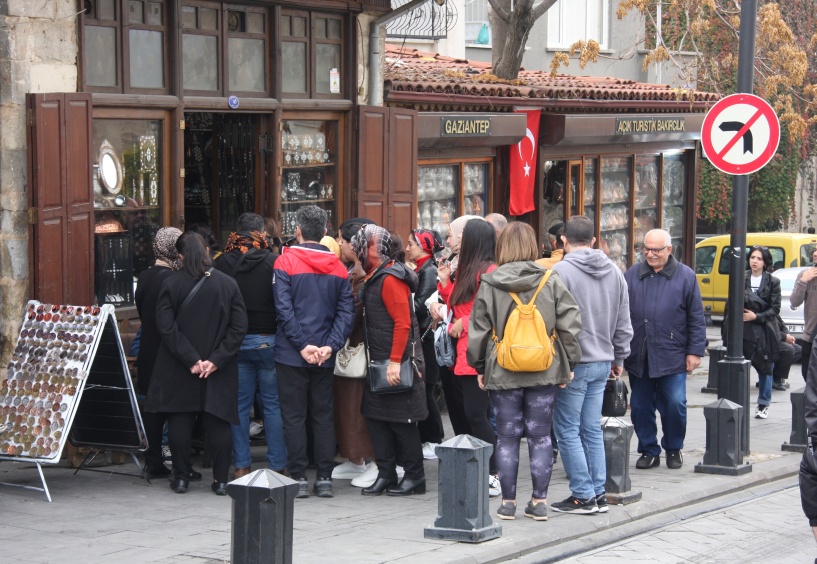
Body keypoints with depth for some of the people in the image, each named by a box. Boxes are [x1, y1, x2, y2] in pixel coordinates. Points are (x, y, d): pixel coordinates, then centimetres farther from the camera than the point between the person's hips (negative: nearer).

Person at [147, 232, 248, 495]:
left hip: (178, 370, 0)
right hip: (218, 370, 1)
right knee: (218, 421, 4)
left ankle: (182, 476, 11)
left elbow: (165, 327, -11)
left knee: (180, 420, 8)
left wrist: (190, 360, -11)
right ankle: (221, 480, 4)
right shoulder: (228, 284, -3)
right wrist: (216, 359, -9)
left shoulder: (170, 284, -5)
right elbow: (239, 327, -7)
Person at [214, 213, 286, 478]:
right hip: (267, 340, -3)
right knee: (273, 404, 5)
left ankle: (241, 466, 11)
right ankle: (277, 466, 6)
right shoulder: (273, 262, -10)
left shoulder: (222, 263, -1)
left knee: (239, 404, 9)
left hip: (234, 342, 3)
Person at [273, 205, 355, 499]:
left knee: (294, 416, 3)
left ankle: (299, 478, 2)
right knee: (323, 415, 10)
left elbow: (284, 309, -14)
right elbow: (346, 312, -2)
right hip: (325, 356, 3)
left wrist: (302, 345, -13)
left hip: (292, 354, -3)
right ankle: (324, 478, 9)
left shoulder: (285, 262, -6)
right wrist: (329, 346, -8)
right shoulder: (338, 268, 5)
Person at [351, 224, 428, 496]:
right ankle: (385, 474, 14)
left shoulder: (390, 279, -15)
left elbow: (403, 323, -21)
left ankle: (414, 476, 6)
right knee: (376, 417, 9)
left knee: (401, 421, -3)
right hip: (378, 362, 9)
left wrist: (395, 362, -23)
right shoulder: (373, 278, 14)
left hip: (396, 362, -9)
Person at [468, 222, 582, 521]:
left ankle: (508, 502, 10)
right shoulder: (551, 282, -3)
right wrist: (568, 363, 6)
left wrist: (480, 367, 12)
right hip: (545, 372, 1)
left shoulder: (489, 285, -3)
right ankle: (539, 502, 9)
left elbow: (478, 332, 1)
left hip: (503, 373, 0)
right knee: (540, 436, 8)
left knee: (507, 437, 7)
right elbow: (570, 326, -3)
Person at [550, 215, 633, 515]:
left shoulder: (561, 270, -13)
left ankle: (583, 495, 1)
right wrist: (619, 358, 23)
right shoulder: (614, 271, 9)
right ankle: (599, 493, 15)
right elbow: (624, 323, 15)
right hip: (603, 362, 7)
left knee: (568, 430, 1)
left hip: (574, 364, -7)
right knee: (592, 429, 13)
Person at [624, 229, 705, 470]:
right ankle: (648, 450, 20)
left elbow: (696, 318, 3)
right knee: (640, 406, 6)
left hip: (672, 357, -2)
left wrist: (695, 351, -2)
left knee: (674, 405, -2)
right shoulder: (632, 275, 8)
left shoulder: (685, 276, 2)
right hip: (638, 357, 3)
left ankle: (673, 449, 17)